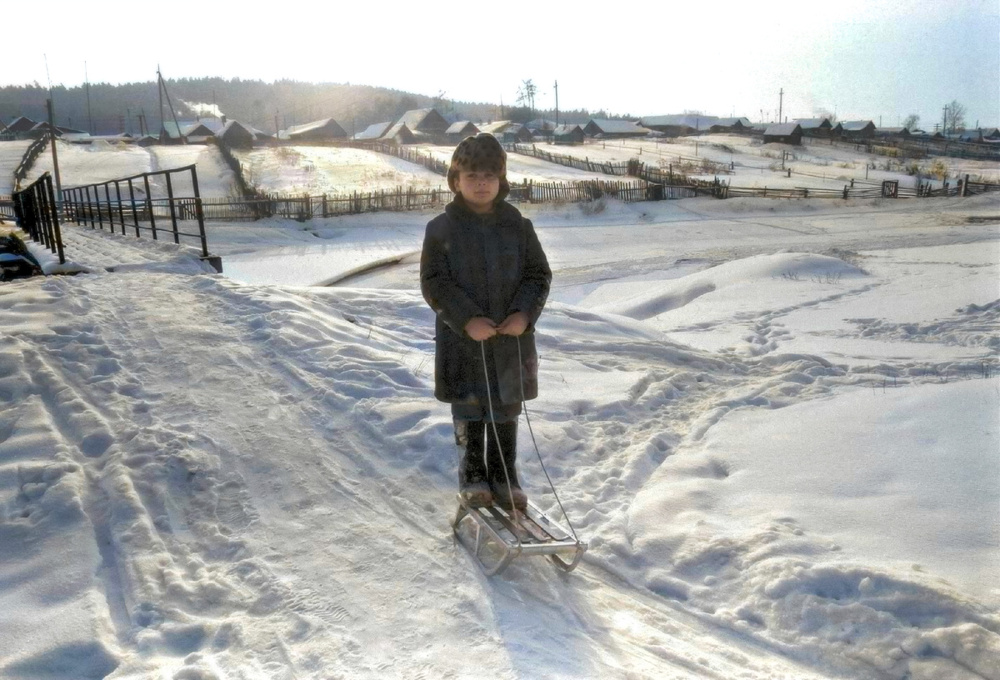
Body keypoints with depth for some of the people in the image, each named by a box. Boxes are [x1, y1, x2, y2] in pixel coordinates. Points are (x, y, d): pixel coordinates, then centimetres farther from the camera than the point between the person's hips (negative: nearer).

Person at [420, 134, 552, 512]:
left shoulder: (517, 226, 3)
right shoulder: (441, 229, -4)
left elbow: (539, 275, 5)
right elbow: (434, 283, -7)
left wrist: (524, 314, -12)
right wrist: (466, 319, -18)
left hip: (512, 338, 2)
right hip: (462, 339, -2)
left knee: (506, 411, 11)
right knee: (468, 412, 8)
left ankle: (505, 477, 26)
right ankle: (472, 476, 25)